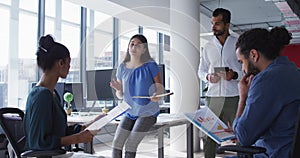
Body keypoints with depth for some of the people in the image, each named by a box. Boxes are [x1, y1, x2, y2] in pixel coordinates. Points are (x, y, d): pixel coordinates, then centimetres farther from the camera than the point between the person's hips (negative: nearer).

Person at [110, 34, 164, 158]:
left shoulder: (150, 66, -10)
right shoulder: (122, 67, 1)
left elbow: (160, 88, -6)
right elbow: (120, 95, 7)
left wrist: (157, 95, -29)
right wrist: (118, 89, -16)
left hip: (147, 113, -4)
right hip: (129, 112, 4)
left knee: (130, 145, -9)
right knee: (116, 143, -6)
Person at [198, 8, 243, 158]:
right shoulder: (208, 47, 12)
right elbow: (201, 70, 17)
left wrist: (235, 75, -14)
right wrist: (208, 77, -4)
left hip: (234, 96, -2)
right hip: (213, 96, 2)